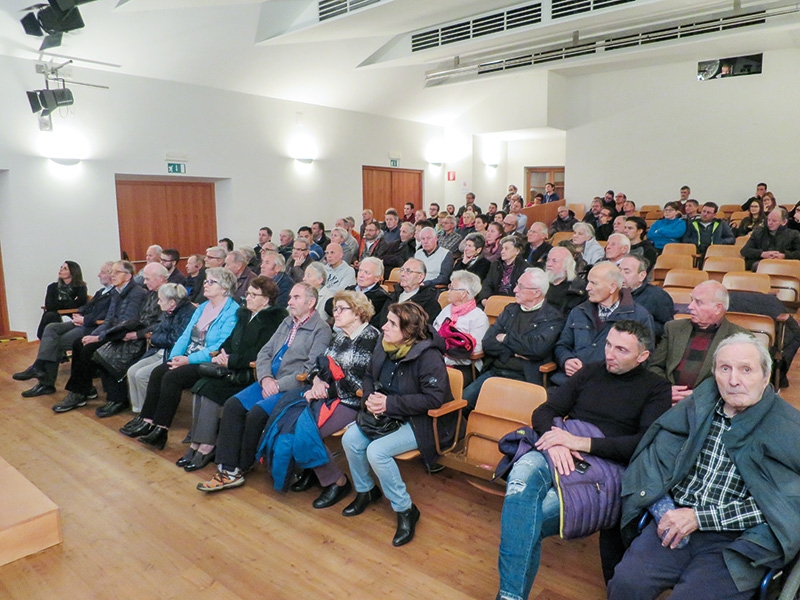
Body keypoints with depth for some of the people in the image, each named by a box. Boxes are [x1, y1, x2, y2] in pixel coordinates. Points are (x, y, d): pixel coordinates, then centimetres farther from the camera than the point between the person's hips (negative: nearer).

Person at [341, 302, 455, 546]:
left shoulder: (428, 356, -23)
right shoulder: (383, 346, -1)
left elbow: (434, 398, -27)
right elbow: (369, 376, 13)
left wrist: (389, 403, -25)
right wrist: (370, 398, -11)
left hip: (420, 423, -7)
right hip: (387, 415, 8)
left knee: (377, 451, -25)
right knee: (350, 439, -10)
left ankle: (405, 510, -2)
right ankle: (365, 491, 19)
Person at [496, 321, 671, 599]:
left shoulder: (656, 389, 8)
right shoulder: (591, 372, 18)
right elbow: (544, 412, 11)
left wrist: (582, 442, -18)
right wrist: (555, 441, -13)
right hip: (560, 454, 3)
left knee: (531, 516, -31)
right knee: (522, 474, -34)